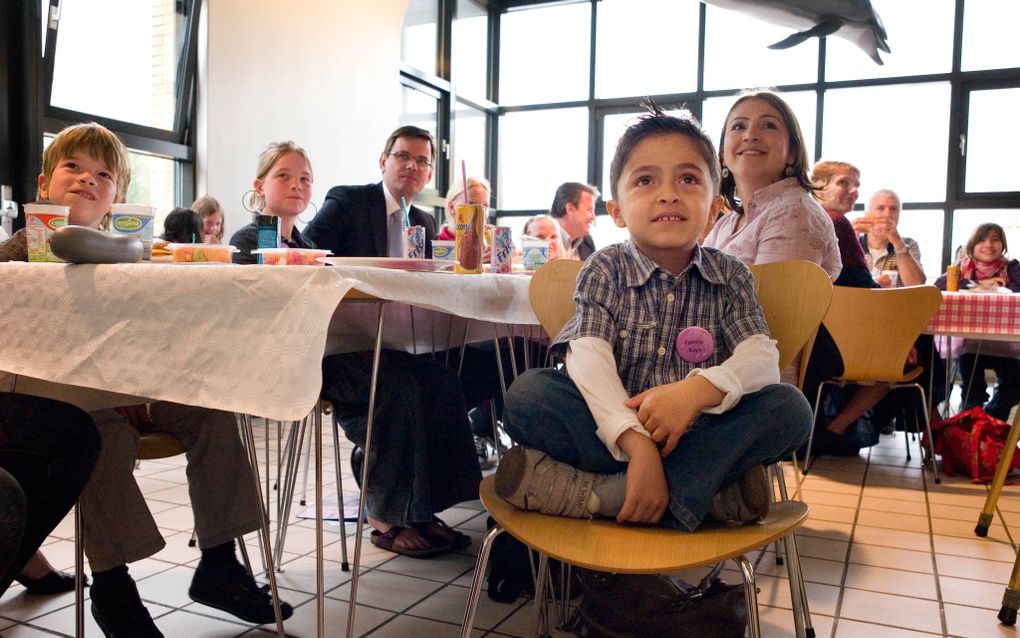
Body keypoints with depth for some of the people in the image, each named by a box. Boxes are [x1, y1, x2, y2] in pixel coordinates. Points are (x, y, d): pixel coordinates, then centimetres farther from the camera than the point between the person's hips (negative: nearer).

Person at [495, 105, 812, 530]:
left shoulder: (729, 276, 5)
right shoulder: (604, 272, -1)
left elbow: (762, 358, -9)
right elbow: (589, 360, -17)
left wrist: (697, 390, -32)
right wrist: (635, 442, -34)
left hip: (699, 436, 2)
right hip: (614, 434, -2)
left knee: (791, 408, -23)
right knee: (527, 394, -25)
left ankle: (598, 492, -31)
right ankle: (711, 490, -30)